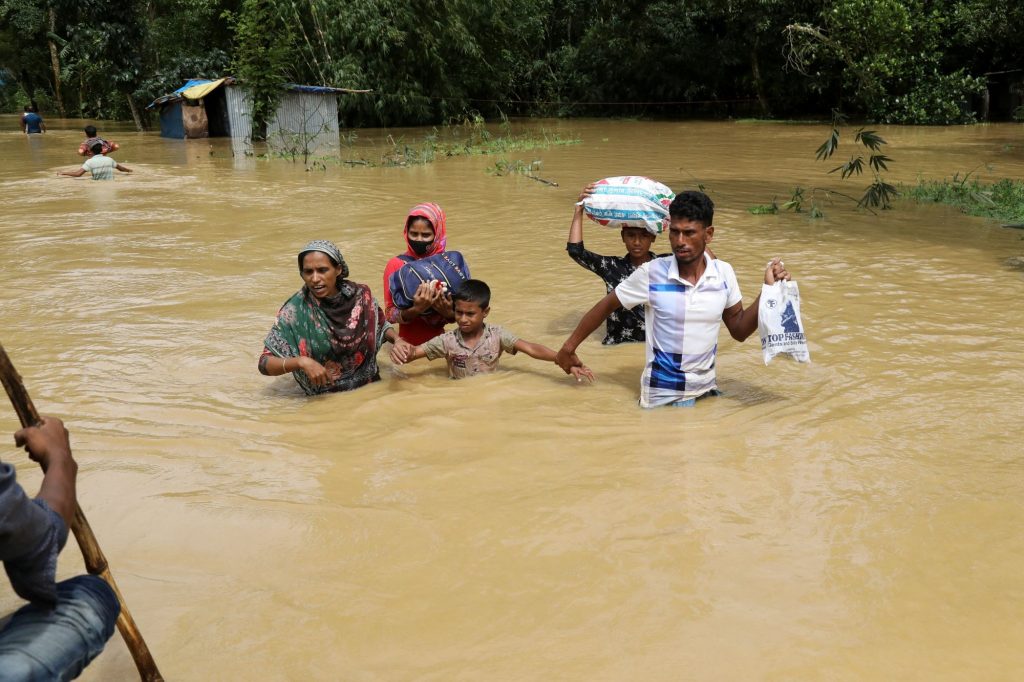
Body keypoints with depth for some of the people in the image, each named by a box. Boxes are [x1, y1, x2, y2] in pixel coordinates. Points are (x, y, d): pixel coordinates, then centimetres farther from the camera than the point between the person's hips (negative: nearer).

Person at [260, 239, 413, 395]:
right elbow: (265, 363, -12)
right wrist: (301, 361, -28)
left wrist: (396, 339, -7)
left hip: (369, 386, 2)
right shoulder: (295, 311, -13)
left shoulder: (360, 295, -6)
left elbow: (381, 324, 13)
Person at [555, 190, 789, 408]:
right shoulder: (651, 273, -15)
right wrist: (569, 346, 2)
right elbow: (605, 306, -3)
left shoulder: (724, 273, -6)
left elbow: (739, 330, 3)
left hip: (707, 389, 4)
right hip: (662, 396, -4)